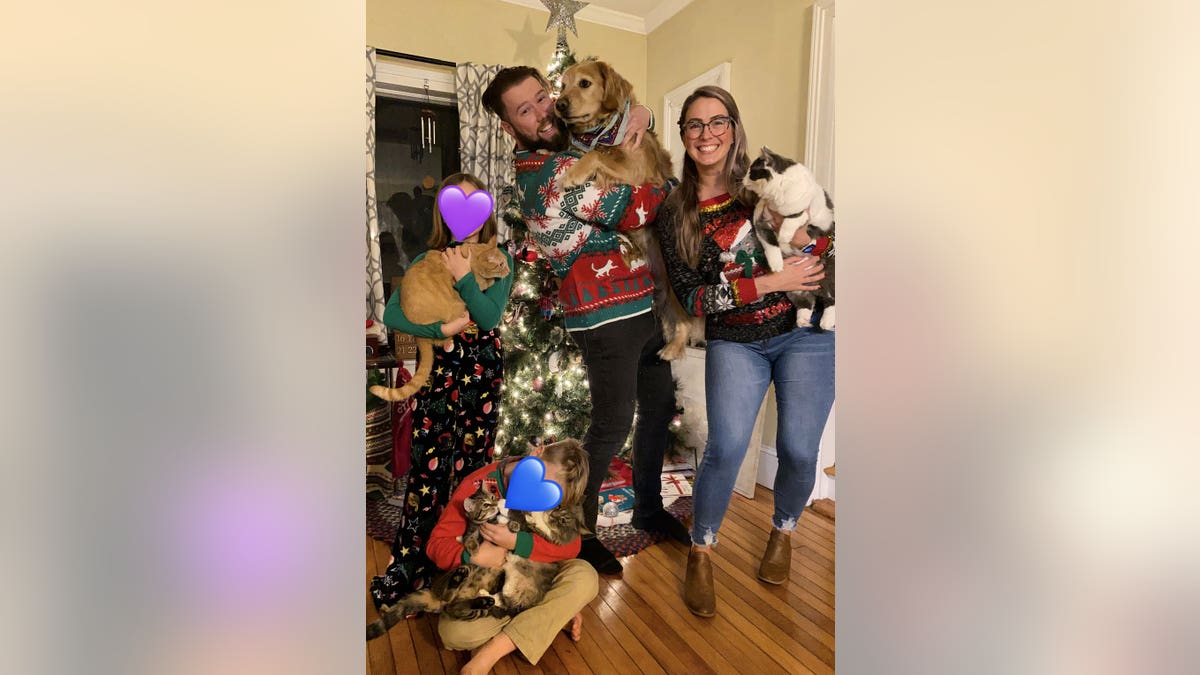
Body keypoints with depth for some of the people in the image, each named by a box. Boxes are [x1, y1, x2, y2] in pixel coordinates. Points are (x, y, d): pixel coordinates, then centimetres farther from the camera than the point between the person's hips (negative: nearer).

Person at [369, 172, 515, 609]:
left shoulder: (497, 260, 4)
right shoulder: (428, 260, 4)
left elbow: (490, 317, -9)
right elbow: (391, 314, -7)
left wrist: (463, 277, -17)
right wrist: (441, 329, -17)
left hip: (483, 373, 1)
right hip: (439, 371, 0)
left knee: (474, 463, 8)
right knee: (429, 466, -3)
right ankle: (410, 566, 9)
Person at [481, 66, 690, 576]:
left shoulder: (575, 146, 14)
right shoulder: (551, 172, -16)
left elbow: (623, 118, 30)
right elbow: (635, 211, -20)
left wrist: (640, 115, 7)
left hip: (648, 303, 9)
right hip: (608, 316, -9)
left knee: (659, 408, 16)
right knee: (613, 425, -2)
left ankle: (648, 507, 37)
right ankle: (578, 531, 21)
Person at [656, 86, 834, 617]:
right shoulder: (676, 213, 0)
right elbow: (691, 296, -8)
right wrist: (772, 282, -18)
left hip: (804, 332, 1)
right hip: (734, 342, 0)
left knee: (798, 449, -6)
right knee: (726, 447, -18)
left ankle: (783, 529, 29)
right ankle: (701, 552, 9)